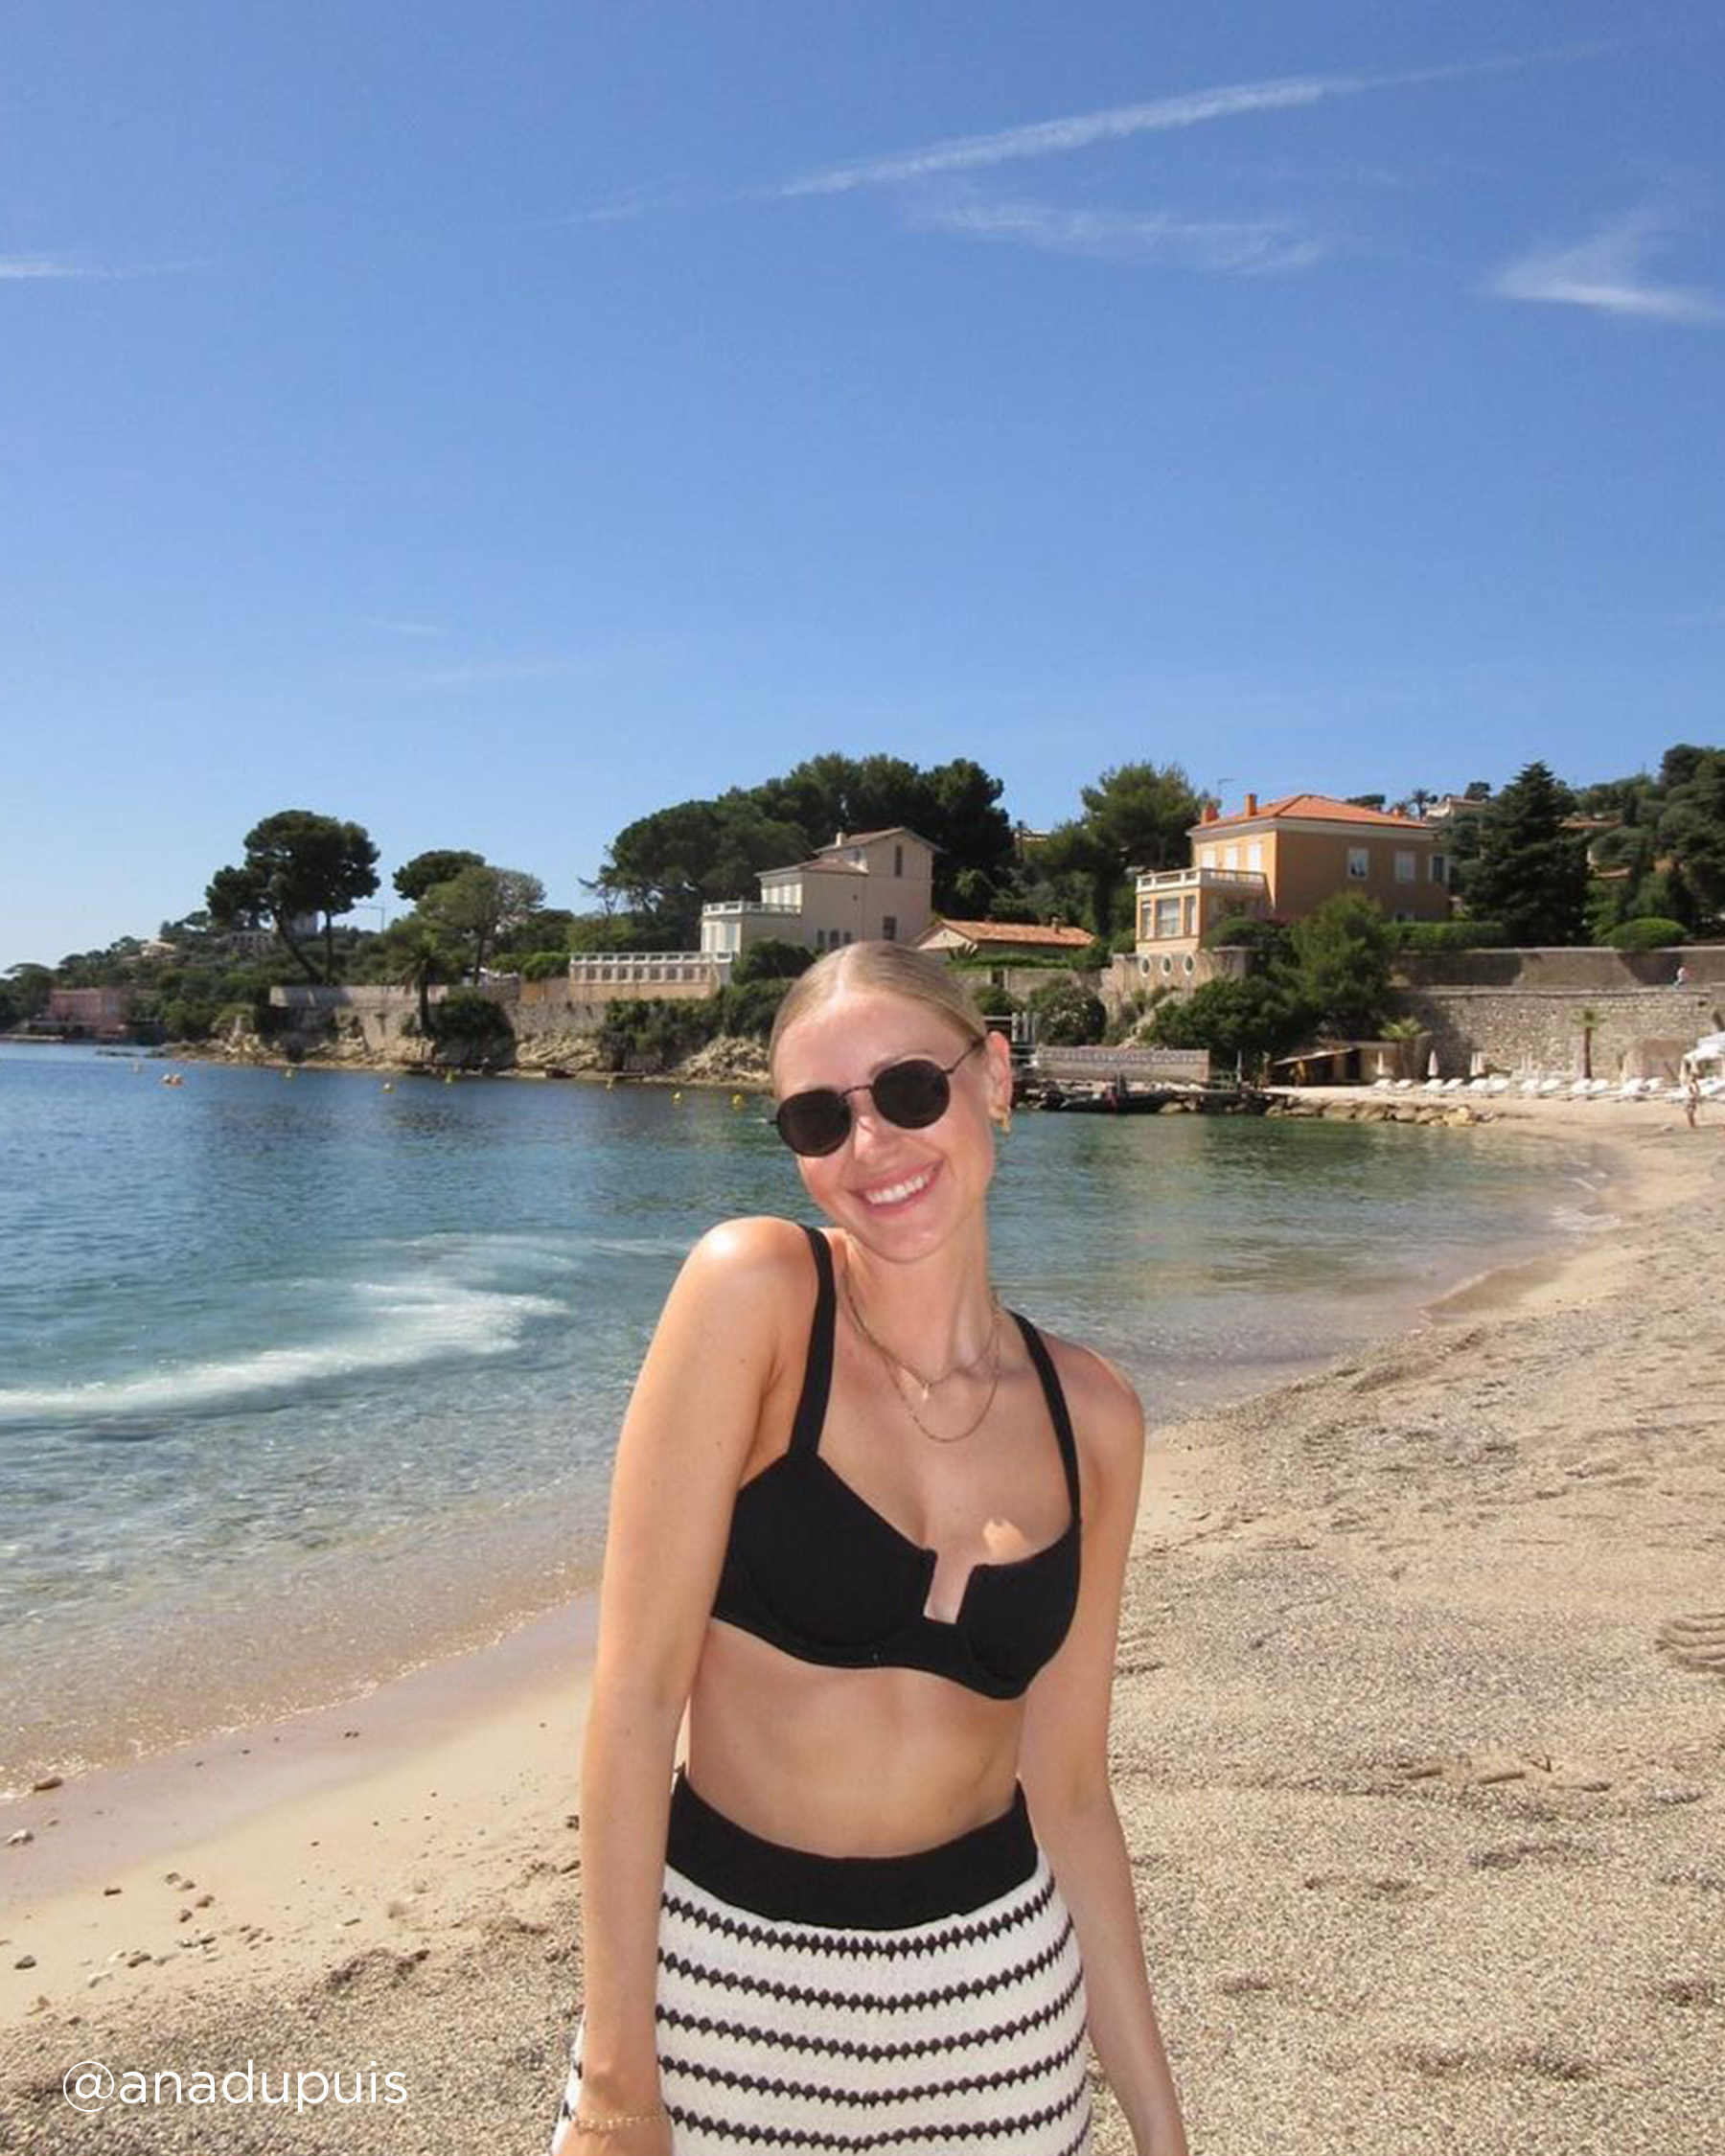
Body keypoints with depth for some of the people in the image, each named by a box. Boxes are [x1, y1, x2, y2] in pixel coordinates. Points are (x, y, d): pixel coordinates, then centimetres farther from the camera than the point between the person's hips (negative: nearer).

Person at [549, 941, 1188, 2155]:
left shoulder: (1091, 1416, -4)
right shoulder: (752, 1293, -16)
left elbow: (1068, 1792, 3)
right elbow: (638, 1688, -16)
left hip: (997, 1987, 4)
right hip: (726, 1974, -3)